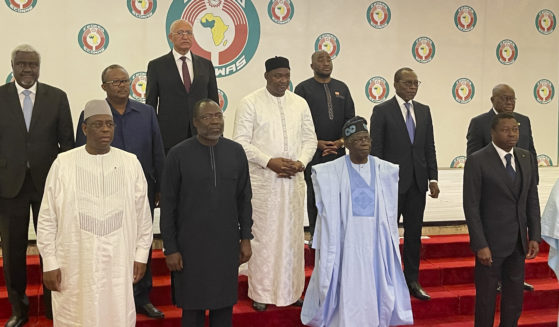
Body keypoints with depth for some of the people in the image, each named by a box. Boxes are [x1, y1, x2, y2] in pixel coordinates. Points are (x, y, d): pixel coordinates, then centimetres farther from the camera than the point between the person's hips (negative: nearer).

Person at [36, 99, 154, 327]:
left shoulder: (131, 163, 2)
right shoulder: (63, 163, -2)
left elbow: (142, 214, 6)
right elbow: (47, 218, 1)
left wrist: (141, 255, 5)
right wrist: (49, 263, -1)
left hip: (119, 264, 1)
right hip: (75, 266, -1)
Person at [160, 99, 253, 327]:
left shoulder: (236, 152, 1)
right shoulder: (178, 154, -7)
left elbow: (244, 199, 8)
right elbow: (168, 205, -4)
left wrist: (246, 237, 6)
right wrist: (170, 249, -5)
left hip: (227, 244, 2)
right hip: (190, 246, -2)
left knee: (224, 307, 12)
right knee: (192, 308, 9)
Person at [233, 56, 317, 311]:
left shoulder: (300, 103, 9)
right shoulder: (250, 103, -3)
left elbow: (310, 139, 12)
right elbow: (241, 142, -7)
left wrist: (301, 162, -6)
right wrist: (269, 161, -16)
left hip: (294, 180, 4)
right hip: (263, 180, -4)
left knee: (293, 234, 9)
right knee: (263, 235, 2)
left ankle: (292, 289, 22)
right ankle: (261, 292, 14)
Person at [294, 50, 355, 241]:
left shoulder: (341, 88, 13)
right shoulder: (303, 88, 1)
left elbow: (350, 118, 11)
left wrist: (341, 141, -5)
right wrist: (317, 143, -13)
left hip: (338, 152, 4)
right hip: (313, 153, -3)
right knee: (314, 196, 1)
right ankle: (315, 236, 10)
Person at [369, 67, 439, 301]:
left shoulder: (424, 111, 11)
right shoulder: (382, 111, -4)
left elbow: (430, 147, 11)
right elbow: (375, 149, -7)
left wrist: (433, 178, 3)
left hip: (417, 182, 5)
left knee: (414, 233, 10)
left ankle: (412, 280, 20)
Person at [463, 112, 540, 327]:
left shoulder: (526, 158, 6)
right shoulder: (477, 161, -11)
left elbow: (532, 200, 9)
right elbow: (471, 206, -13)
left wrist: (534, 237, 3)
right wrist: (480, 245, -16)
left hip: (518, 244, 5)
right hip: (491, 243, -5)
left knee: (514, 303, 14)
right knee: (486, 300, 8)